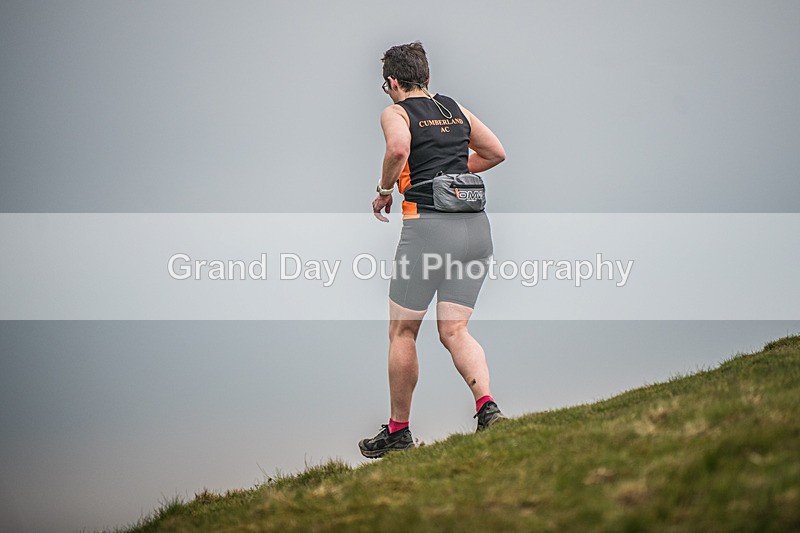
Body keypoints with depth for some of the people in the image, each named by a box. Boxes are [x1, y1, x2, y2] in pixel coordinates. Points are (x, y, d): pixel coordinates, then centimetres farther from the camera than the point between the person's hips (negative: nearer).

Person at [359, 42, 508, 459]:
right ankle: (487, 406, -16)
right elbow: (496, 153, 26)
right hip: (477, 226, 6)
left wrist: (384, 190, -4)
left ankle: (398, 431, 13)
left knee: (402, 331, 7)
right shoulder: (456, 109, 19)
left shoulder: (396, 112, 2)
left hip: (427, 225, -5)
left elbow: (399, 148, -20)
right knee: (454, 330, 7)